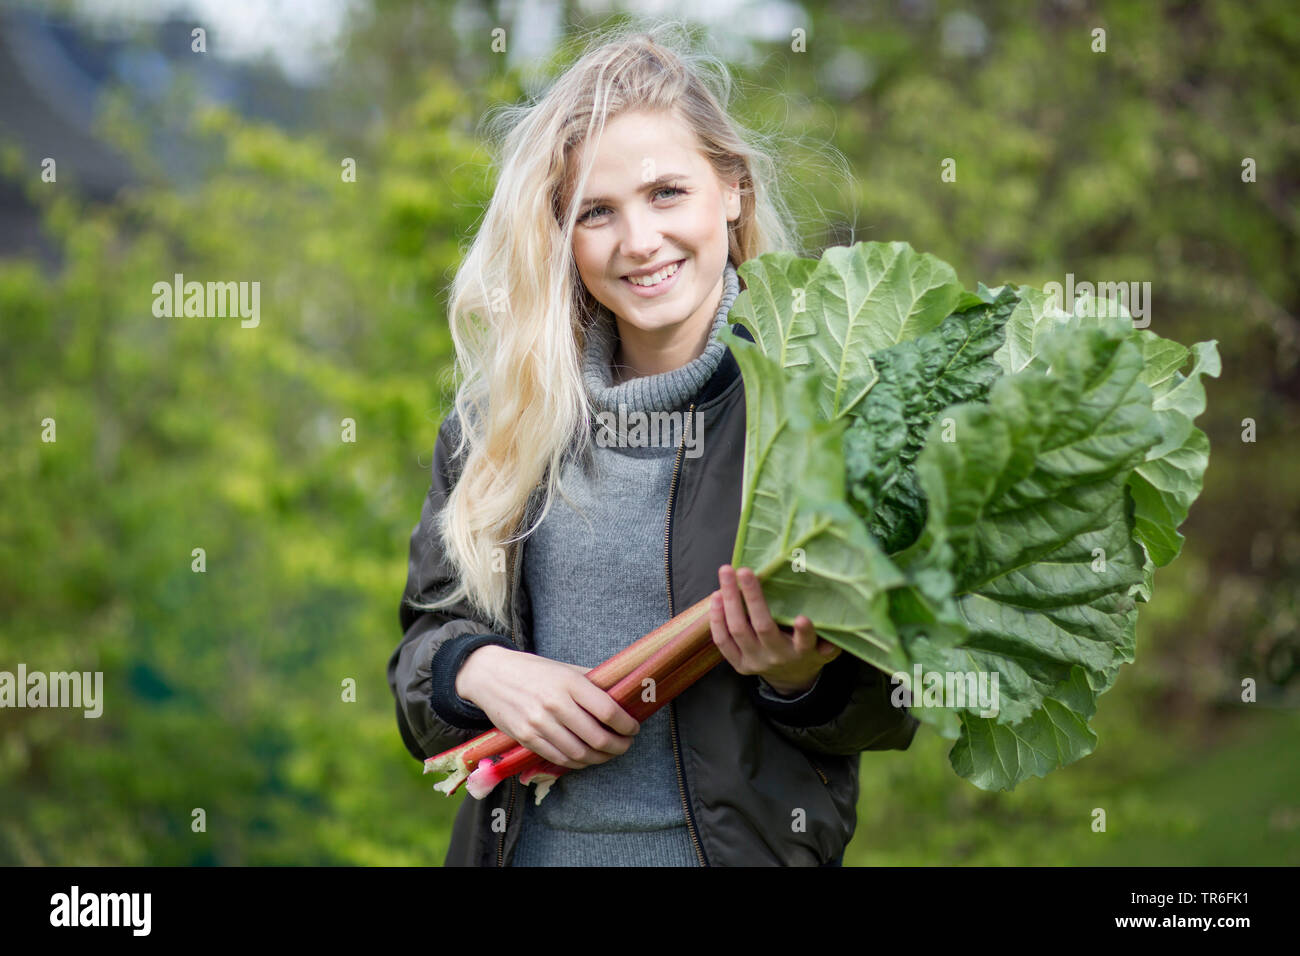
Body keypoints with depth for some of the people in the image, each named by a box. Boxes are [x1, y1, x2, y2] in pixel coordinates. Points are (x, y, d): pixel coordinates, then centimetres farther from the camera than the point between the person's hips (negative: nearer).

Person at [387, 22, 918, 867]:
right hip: (529, 840, 3)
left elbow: (895, 708, -7)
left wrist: (803, 680, -25)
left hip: (745, 844, -3)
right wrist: (477, 671, -14)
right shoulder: (502, 410, 0)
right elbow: (429, 632, 5)